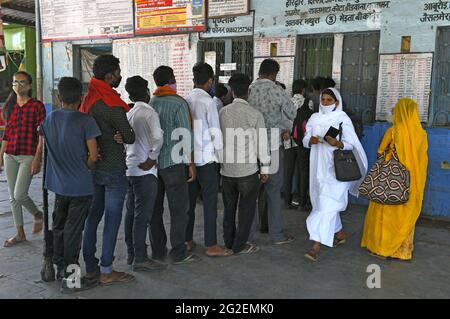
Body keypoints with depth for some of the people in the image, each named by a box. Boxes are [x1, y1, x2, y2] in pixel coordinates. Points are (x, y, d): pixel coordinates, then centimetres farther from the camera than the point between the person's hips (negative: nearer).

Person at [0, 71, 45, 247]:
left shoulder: (37, 106, -6)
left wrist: (37, 158, -14)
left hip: (28, 156, -6)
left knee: (20, 195, -11)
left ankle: (38, 214, 20)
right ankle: (20, 233, 20)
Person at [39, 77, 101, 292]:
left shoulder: (49, 119, 4)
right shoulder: (86, 121, -13)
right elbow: (93, 156, -15)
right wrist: (85, 168, 4)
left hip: (58, 185, 5)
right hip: (80, 186, -5)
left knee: (59, 227, 19)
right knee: (73, 231, 2)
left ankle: (60, 267, 33)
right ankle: (69, 277, 10)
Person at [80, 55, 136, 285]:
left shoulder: (87, 99, 8)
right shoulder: (111, 104, -18)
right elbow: (130, 137, -13)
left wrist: (115, 136, -3)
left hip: (92, 168, 8)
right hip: (113, 169, -8)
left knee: (92, 216, 14)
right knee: (112, 220, 1)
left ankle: (90, 267, 23)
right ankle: (106, 272, 8)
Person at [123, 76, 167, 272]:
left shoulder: (128, 114, 11)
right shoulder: (149, 113, -12)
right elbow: (157, 138, -27)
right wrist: (152, 158, -14)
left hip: (130, 168, 8)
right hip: (145, 170, -8)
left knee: (131, 212, 13)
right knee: (143, 215, -4)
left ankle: (131, 253, 23)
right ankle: (140, 259, 1)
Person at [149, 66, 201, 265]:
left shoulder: (149, 103, 6)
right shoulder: (178, 103, -9)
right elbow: (185, 136, -11)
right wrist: (191, 163, -5)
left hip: (152, 163, 6)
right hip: (173, 162, -5)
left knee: (155, 208, 12)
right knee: (178, 208, 3)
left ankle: (158, 251, 22)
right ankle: (178, 253, 8)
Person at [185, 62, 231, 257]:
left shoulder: (185, 100, 4)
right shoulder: (208, 101, -12)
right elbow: (215, 132, -12)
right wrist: (220, 155, 2)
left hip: (189, 157, 6)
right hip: (207, 158, -6)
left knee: (190, 199, 15)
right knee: (210, 202, 0)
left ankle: (186, 240, 25)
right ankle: (211, 246, 6)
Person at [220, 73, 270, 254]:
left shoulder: (222, 112, -2)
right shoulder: (255, 114, -10)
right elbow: (262, 143, -6)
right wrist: (265, 168, 3)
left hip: (227, 168, 4)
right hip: (248, 170, -3)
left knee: (229, 206, 17)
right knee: (246, 207, 10)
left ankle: (229, 242, 30)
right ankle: (240, 245, 15)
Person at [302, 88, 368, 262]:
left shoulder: (343, 119, -4)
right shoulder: (315, 118, 9)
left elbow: (351, 144, -5)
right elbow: (305, 141, 8)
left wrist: (337, 143, -24)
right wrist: (311, 140, -14)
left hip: (335, 168, -5)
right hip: (318, 166, 6)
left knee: (327, 204, -11)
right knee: (324, 202, 15)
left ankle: (317, 245, -13)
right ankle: (340, 233, 36)